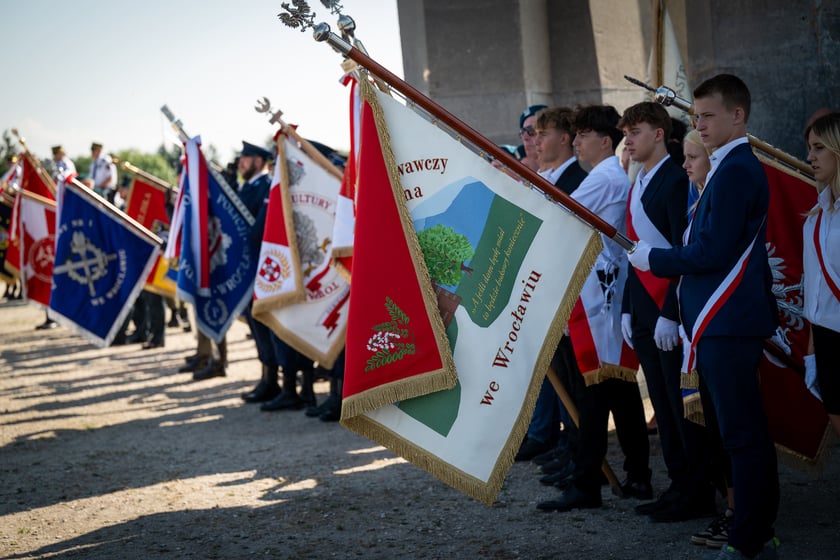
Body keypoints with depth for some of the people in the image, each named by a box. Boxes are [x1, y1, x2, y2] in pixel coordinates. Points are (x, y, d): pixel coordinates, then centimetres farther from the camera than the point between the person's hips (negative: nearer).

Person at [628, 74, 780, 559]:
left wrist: (654, 259, -9)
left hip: (727, 322, -11)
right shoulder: (738, 166, 16)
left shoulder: (734, 171, -15)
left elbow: (715, 251, -21)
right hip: (734, 318, 11)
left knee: (742, 432, -5)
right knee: (750, 430, 15)